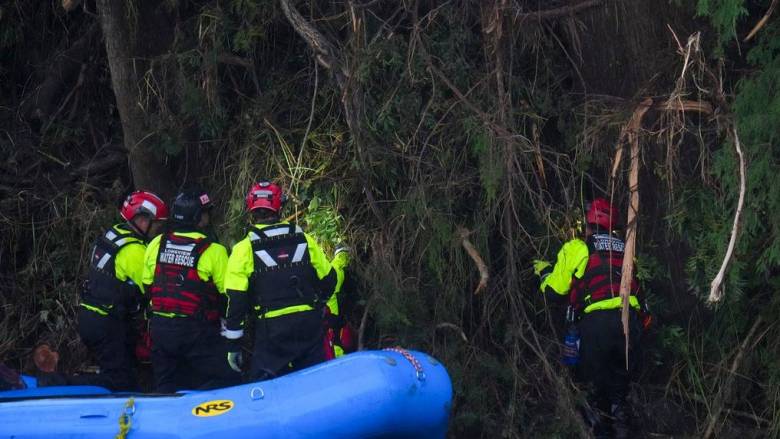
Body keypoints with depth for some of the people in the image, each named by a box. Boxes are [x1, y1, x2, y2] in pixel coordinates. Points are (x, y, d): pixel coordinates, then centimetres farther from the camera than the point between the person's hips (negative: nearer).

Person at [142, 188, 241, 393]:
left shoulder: (156, 245, 3)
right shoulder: (213, 251, -12)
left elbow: (146, 286, 11)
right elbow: (228, 293, -8)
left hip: (160, 328, 6)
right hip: (196, 330, -6)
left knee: (166, 388, 16)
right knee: (226, 381, 0)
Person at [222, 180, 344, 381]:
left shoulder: (244, 248, -4)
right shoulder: (304, 239, 5)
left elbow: (235, 300, -5)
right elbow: (328, 279, 13)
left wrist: (233, 345, 1)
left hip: (272, 328, -3)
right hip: (309, 324, 3)